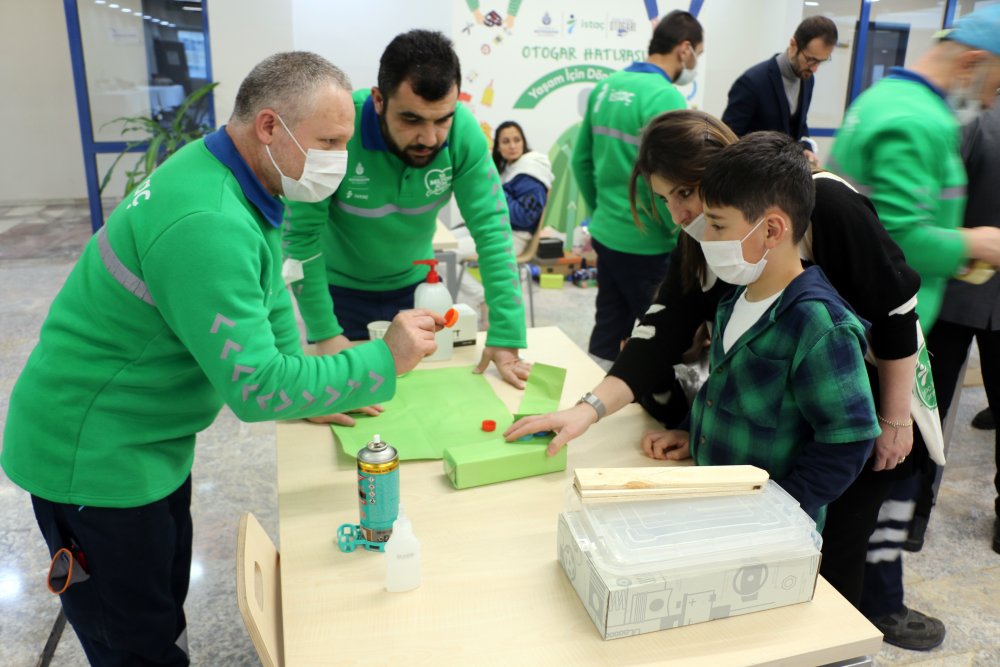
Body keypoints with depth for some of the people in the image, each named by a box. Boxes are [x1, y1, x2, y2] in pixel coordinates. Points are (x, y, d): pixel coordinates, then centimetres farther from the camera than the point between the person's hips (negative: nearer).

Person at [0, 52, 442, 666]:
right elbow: (255, 389, -31)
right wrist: (384, 362, -24)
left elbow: (269, 297, 10)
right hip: (94, 457, -9)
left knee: (167, 603, 25)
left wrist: (306, 392, 4)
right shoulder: (206, 226, -33)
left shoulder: (245, 181, -1)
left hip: (152, 440, 9)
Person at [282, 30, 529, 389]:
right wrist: (324, 333, -25)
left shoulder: (463, 131, -24)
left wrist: (505, 336, -27)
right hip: (340, 290, -2)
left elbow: (491, 228, -23)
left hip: (415, 285, 2)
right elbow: (302, 235, -24)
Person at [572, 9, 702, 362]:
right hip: (647, 243, -7)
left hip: (606, 233, 8)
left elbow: (581, 160, 11)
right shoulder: (666, 97, -18)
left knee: (609, 328, 17)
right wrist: (684, 237, -10)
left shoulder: (605, 87, 6)